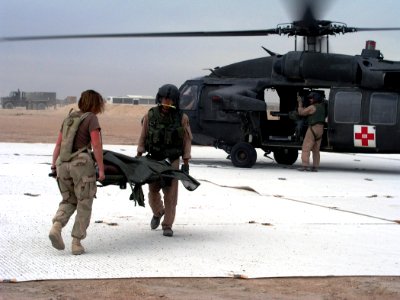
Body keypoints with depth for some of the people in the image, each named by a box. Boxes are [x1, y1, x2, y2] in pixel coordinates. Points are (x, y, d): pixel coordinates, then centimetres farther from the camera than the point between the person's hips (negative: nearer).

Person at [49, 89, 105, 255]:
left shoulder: (69, 118, 17)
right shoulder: (91, 118, -2)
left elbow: (58, 144, 15)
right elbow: (96, 145, -10)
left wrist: (54, 165, 16)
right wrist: (101, 169, -8)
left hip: (63, 164, 6)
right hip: (82, 163, -6)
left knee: (69, 201, 18)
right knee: (84, 204, 6)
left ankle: (56, 226, -8)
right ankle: (76, 242, 3)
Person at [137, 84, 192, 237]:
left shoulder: (182, 118, -6)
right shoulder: (150, 115, -3)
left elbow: (187, 141, 0)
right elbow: (142, 138, 3)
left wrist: (186, 163, -3)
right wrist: (138, 158, 0)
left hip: (172, 161, -1)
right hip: (154, 159, 1)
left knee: (170, 193, -5)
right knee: (153, 191, 5)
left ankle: (167, 225, 2)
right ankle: (158, 212, 36)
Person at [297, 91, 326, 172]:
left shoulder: (312, 107, -12)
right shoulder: (322, 106, 12)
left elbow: (301, 112, -5)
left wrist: (300, 103, 7)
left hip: (313, 128, -8)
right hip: (320, 129, 8)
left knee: (306, 148, -6)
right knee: (316, 149, 11)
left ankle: (305, 165, -14)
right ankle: (315, 167, 8)